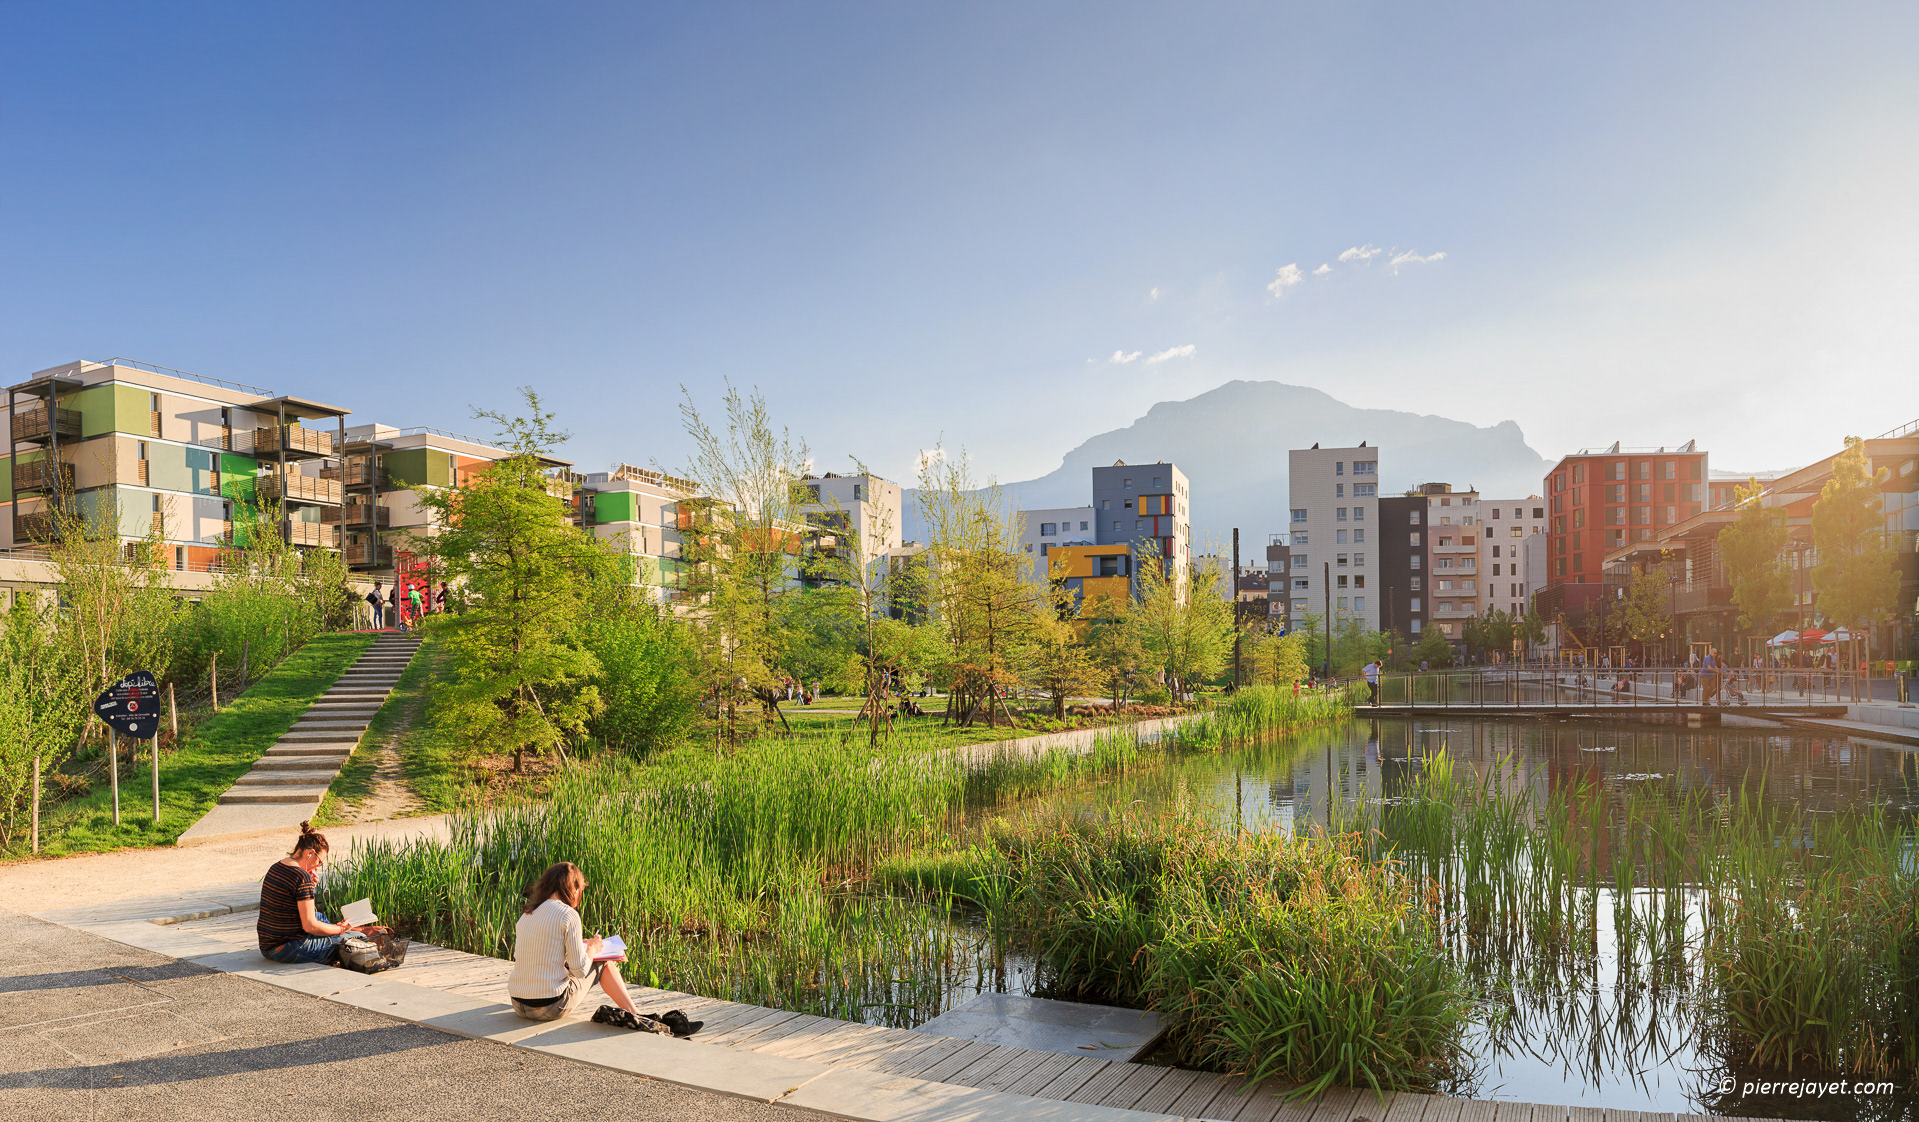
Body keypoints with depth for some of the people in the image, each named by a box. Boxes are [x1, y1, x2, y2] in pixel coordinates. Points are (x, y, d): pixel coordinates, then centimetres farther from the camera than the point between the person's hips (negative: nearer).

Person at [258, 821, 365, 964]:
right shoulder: (302, 877, -21)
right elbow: (310, 926, -20)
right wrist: (340, 929, -6)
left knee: (320, 917, 33)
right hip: (287, 951, -10)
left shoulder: (275, 868, 8)